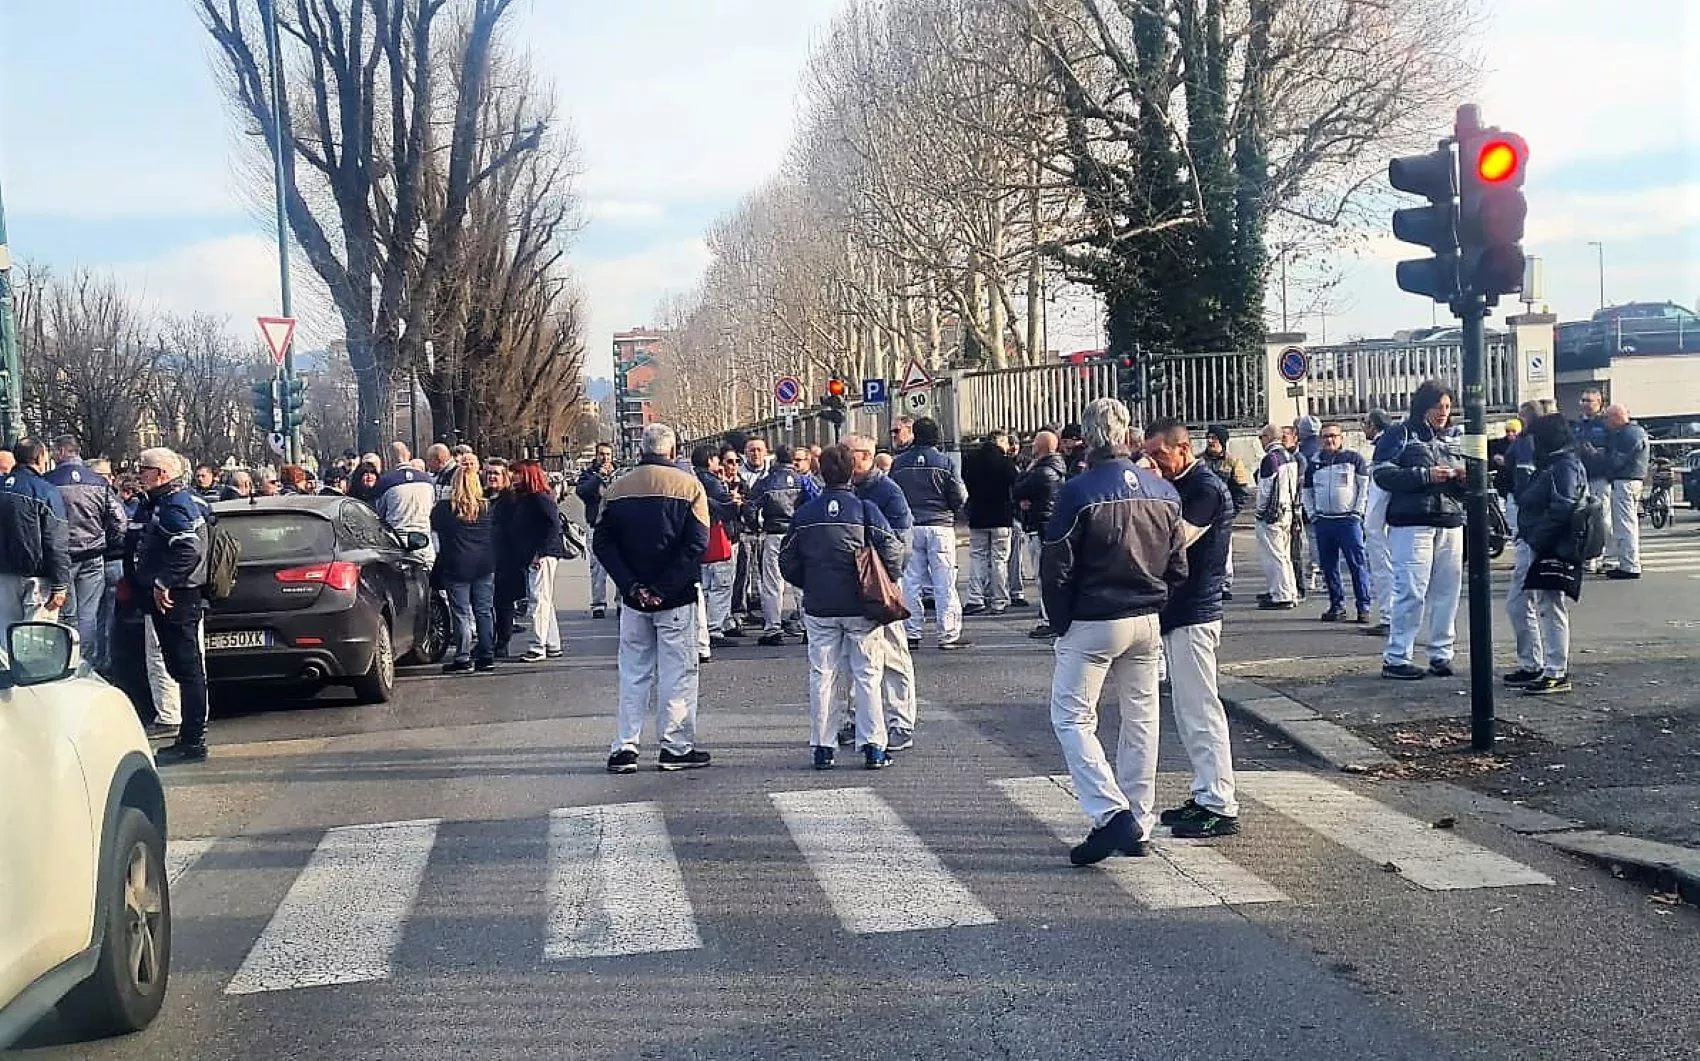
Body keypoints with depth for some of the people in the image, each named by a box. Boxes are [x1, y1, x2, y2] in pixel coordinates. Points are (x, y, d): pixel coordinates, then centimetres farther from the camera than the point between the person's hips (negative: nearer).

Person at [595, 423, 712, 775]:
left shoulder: (617, 489, 4)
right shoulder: (688, 485, -5)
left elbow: (603, 543, -1)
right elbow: (697, 543, -13)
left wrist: (631, 585, -7)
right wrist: (666, 587, -12)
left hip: (633, 597, 3)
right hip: (676, 599, -3)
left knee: (633, 672, 10)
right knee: (677, 670, 4)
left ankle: (625, 748, 8)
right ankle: (676, 746, 6)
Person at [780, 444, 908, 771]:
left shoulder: (804, 514, 1)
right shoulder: (866, 509, -6)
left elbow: (787, 562, 5)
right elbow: (892, 552, -10)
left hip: (819, 608, 2)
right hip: (860, 607, -2)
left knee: (822, 676, 8)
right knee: (867, 675, 4)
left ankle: (823, 747, 10)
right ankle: (873, 747, 3)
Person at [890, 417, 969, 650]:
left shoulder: (899, 463, 3)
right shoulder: (943, 461, -6)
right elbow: (959, 496, -5)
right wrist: (950, 514, 14)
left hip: (909, 528, 3)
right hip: (939, 527, -3)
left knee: (911, 582, 8)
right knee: (944, 583, 0)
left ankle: (912, 633, 8)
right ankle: (948, 634, -1)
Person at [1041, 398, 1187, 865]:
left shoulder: (1080, 491, -15)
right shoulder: (1164, 492, 3)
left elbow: (1055, 567, -13)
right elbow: (1178, 567, 8)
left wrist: (1061, 623, -1)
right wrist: (1154, 607, 16)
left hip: (1091, 622, -6)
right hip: (1148, 623, 6)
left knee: (1072, 716, 2)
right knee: (1141, 718, 13)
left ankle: (1111, 812, -12)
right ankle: (1137, 825, 19)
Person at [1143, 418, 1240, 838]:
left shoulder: (1205, 488, -13)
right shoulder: (1179, 486, 17)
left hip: (1194, 614, -10)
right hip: (1178, 613, 10)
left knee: (1201, 711, -8)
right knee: (1189, 712, 14)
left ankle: (1220, 807, -4)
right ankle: (1206, 795, 22)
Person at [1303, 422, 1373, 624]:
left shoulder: (1354, 458, 2)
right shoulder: (1314, 463, 14)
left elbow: (1366, 485, 1)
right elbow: (1307, 490, 23)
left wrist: (1358, 511, -6)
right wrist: (1312, 514, 12)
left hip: (1348, 519, -5)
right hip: (1323, 521, 5)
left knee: (1357, 564, -7)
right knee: (1329, 567, 6)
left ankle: (1363, 606, -5)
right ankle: (1337, 605, 15)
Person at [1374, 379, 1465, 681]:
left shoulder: (1450, 440, 22)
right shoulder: (1400, 435, 3)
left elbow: (1464, 487, 25)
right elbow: (1383, 474, -9)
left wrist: (1463, 476, 1)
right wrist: (1425, 475, -15)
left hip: (1450, 524, 6)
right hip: (1412, 523, -6)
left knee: (1448, 591, 4)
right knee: (1411, 592, -11)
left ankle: (1441, 654, 14)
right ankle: (1396, 659, -6)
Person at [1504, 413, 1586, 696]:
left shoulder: (1565, 466, -14)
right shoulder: (1550, 466, 18)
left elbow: (1562, 510, -25)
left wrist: (1536, 540, -25)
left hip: (1551, 551, -11)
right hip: (1533, 548, 11)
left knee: (1551, 608, -6)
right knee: (1517, 605, 15)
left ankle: (1557, 673, 0)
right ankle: (1531, 666, 24)